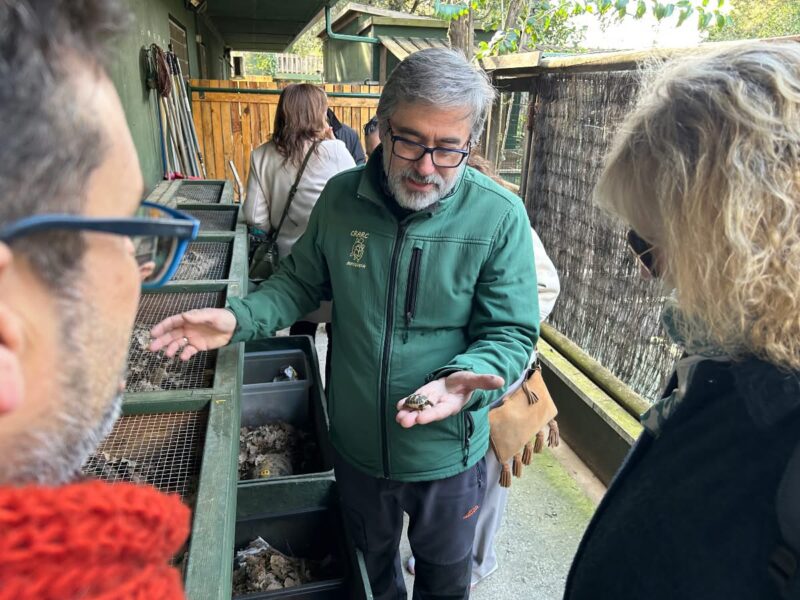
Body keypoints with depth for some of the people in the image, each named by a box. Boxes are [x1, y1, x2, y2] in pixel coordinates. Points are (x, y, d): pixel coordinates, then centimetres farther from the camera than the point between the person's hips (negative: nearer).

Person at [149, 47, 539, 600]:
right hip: (356, 445, 3)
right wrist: (239, 319, -12)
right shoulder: (341, 197, -10)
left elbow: (510, 332, -16)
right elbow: (302, 281, 3)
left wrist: (467, 378, -36)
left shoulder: (500, 216, -20)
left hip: (446, 454, -2)